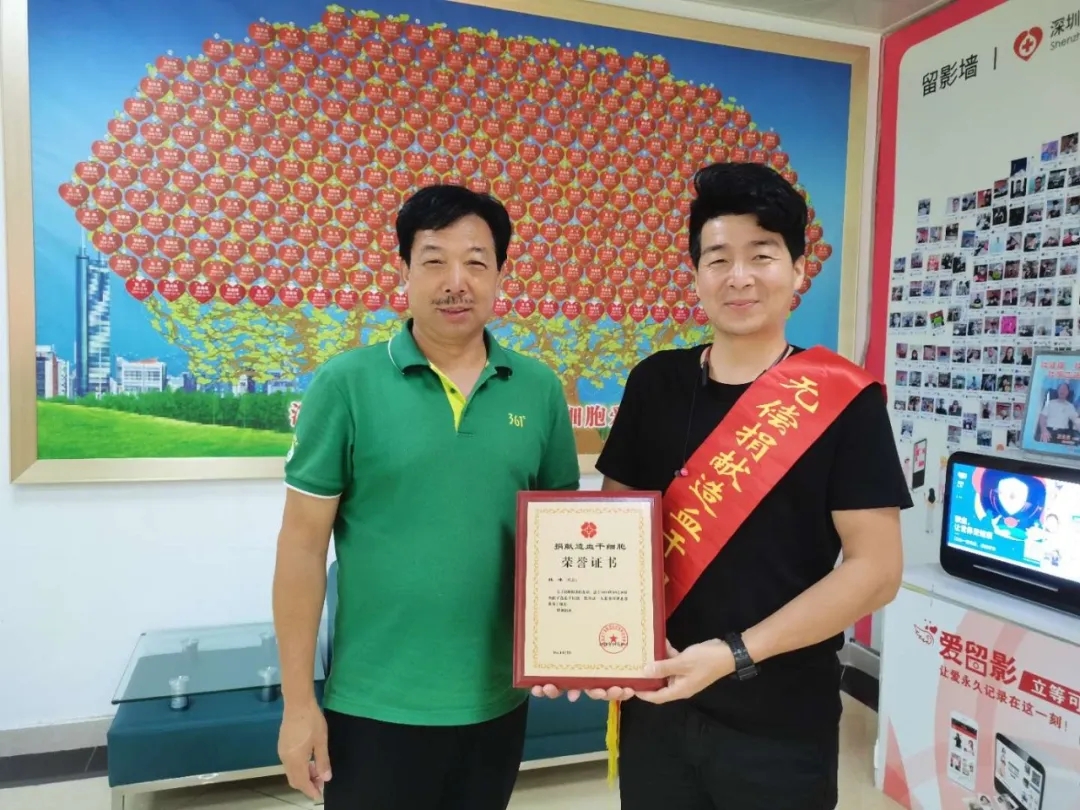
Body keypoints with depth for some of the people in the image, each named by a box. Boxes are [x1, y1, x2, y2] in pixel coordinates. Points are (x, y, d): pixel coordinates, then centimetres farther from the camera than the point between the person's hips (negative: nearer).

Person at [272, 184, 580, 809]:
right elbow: (304, 543, -7)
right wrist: (299, 700, -6)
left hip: (498, 699, 3)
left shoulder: (539, 388, -2)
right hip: (374, 705, -2)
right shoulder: (346, 383, -10)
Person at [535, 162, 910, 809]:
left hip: (781, 720, -3)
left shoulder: (843, 398, -10)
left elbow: (875, 568, -12)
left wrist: (734, 654, -18)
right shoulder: (655, 383, 0)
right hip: (656, 702, 3)